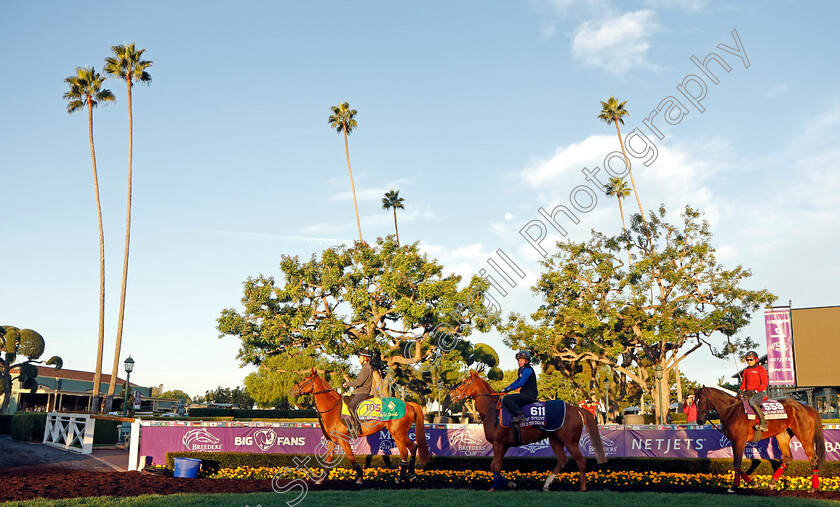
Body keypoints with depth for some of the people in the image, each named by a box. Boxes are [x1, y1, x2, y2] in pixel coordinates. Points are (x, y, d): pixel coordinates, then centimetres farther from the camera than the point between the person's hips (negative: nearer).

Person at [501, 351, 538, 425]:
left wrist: (509, 389, -9)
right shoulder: (522, 370, 23)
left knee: (506, 399, -22)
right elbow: (516, 382, 25)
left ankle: (520, 415, -32)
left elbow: (521, 383, -15)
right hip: (526, 394, 11)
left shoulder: (527, 369, -8)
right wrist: (505, 389, 16)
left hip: (529, 394, -11)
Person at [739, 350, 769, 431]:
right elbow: (744, 382, 23)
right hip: (748, 393, 7)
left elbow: (764, 384, -8)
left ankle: (763, 422, -33)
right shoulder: (746, 370, 17)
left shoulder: (761, 369, -3)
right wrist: (741, 390, 3)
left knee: (752, 401, -36)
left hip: (760, 392, -7)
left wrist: (755, 391, -18)